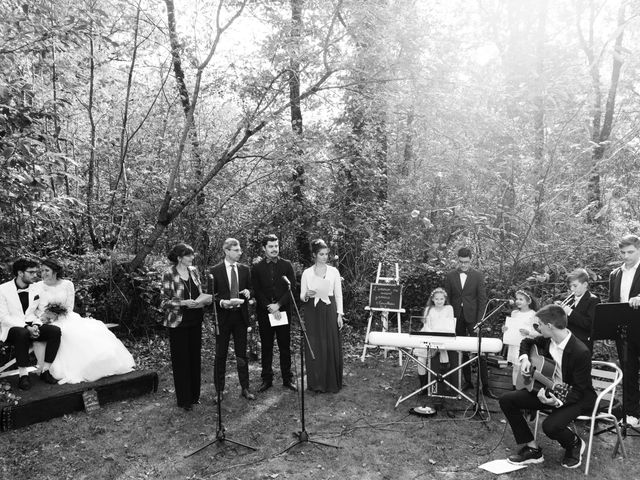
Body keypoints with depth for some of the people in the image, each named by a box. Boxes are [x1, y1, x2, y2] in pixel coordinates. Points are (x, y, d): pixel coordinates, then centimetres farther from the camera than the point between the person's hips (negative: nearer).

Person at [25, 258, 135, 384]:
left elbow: (69, 309, 6)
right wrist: (38, 321, -24)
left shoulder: (67, 285, 7)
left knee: (94, 328, -21)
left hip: (66, 319, 3)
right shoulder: (37, 287, 2)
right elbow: (29, 313, -5)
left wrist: (54, 315, -11)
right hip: (47, 325, -3)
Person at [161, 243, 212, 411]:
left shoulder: (193, 270, 4)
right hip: (178, 323, -5)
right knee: (181, 360, 4)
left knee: (195, 357, 12)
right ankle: (184, 399, 16)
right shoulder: (169, 274, -12)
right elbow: (165, 301, -11)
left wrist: (205, 299, -7)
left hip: (195, 321, 5)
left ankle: (195, 394, 27)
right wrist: (184, 303, -24)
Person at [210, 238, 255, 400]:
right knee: (220, 355, 6)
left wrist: (248, 292, -7)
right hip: (223, 316, -3)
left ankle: (245, 388, 19)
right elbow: (211, 295, -3)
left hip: (240, 315, 3)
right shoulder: (215, 271, -5)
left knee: (242, 354, 9)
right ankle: (219, 390, 18)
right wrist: (222, 302, -21)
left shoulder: (245, 269, 7)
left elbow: (250, 289, 16)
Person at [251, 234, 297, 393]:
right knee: (266, 347, 7)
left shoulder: (287, 265, 3)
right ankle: (266, 379, 17)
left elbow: (292, 288, -2)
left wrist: (278, 305, -11)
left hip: (283, 310, 0)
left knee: (285, 346, 5)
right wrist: (270, 308, -11)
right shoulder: (257, 268, 4)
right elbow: (257, 292, 0)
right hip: (264, 312, 0)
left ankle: (287, 379, 15)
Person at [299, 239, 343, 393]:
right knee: (314, 346, 1)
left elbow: (338, 294, 6)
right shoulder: (307, 273, 4)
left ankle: (332, 383, 13)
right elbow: (302, 296, 5)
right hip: (312, 311, 0)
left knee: (331, 346, 0)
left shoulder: (334, 271, 5)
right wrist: (307, 296, -18)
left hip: (329, 310, 0)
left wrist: (339, 314, -1)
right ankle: (316, 383, 12)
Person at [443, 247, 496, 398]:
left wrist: (479, 322, -9)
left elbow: (482, 300, -3)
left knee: (480, 353, -5)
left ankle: (485, 387, 0)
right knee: (462, 352, 9)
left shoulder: (478, 276, -1)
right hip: (456, 319, 2)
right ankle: (467, 381, 21)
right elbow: (447, 298, 6)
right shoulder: (450, 276, 4)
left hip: (472, 318, -2)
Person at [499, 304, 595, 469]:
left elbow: (580, 390, -25)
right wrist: (524, 358, -4)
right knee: (506, 400, -6)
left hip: (577, 399, -7)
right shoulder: (547, 340, -7)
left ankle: (575, 443, 6)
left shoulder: (581, 352, -28)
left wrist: (558, 402, -40)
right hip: (548, 390, 7)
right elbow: (527, 342, 16)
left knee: (550, 426, -33)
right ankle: (532, 449, 3)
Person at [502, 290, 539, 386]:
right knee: (515, 368, 11)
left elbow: (539, 333, -9)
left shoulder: (533, 314, -6)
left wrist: (528, 332, -24)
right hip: (514, 345, 5)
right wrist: (505, 329, 0)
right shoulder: (514, 313, 11)